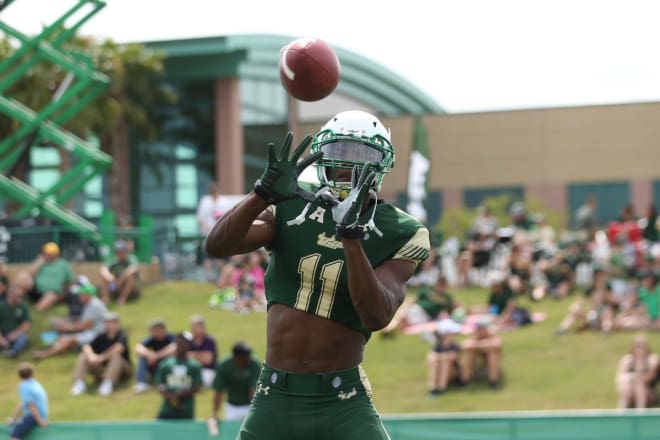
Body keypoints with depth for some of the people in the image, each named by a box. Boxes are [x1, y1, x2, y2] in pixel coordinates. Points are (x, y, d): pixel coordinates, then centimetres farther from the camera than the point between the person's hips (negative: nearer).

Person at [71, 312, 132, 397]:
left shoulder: (121, 335, -11)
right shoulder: (102, 337, 3)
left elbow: (118, 348, -33)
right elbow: (86, 346, -9)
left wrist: (102, 357, -31)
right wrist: (91, 355, -31)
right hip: (102, 369, 4)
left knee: (115, 355, -34)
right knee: (83, 355, -12)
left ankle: (108, 383, -50)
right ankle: (79, 383, -30)